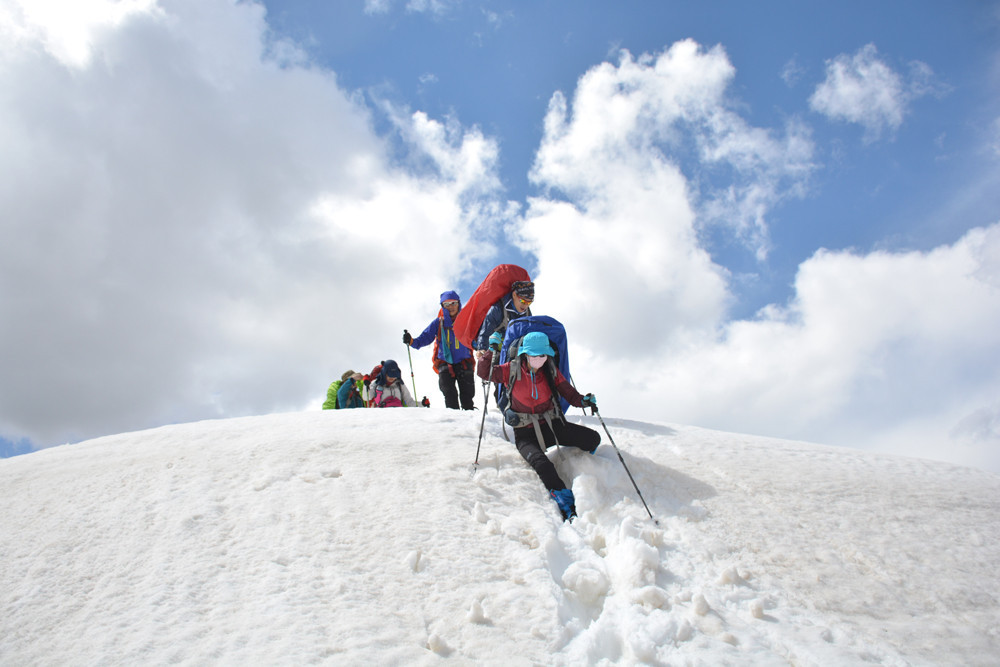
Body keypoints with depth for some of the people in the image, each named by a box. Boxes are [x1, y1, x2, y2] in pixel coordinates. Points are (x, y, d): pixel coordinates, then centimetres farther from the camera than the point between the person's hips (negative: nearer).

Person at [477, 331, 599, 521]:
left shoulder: (550, 371, 2)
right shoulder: (512, 370, -3)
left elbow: (568, 392, 5)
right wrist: (492, 349, -15)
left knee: (593, 439, -14)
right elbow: (484, 372, -5)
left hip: (552, 425, 3)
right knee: (542, 464, -33)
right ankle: (567, 508, -27)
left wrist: (583, 401, -15)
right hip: (526, 433, -3)